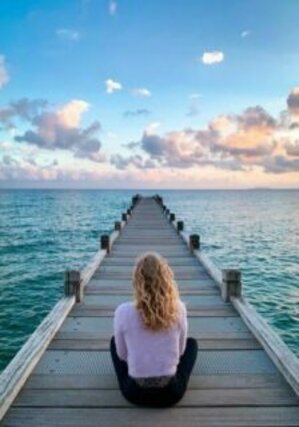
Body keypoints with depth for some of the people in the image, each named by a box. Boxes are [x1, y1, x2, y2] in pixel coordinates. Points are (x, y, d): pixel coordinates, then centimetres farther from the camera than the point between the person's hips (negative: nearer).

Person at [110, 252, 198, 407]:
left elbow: (122, 355, -3)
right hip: (170, 393, 0)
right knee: (192, 343, 26)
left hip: (135, 393, 0)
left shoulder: (123, 312, -18)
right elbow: (180, 351, 0)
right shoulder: (179, 309, -14)